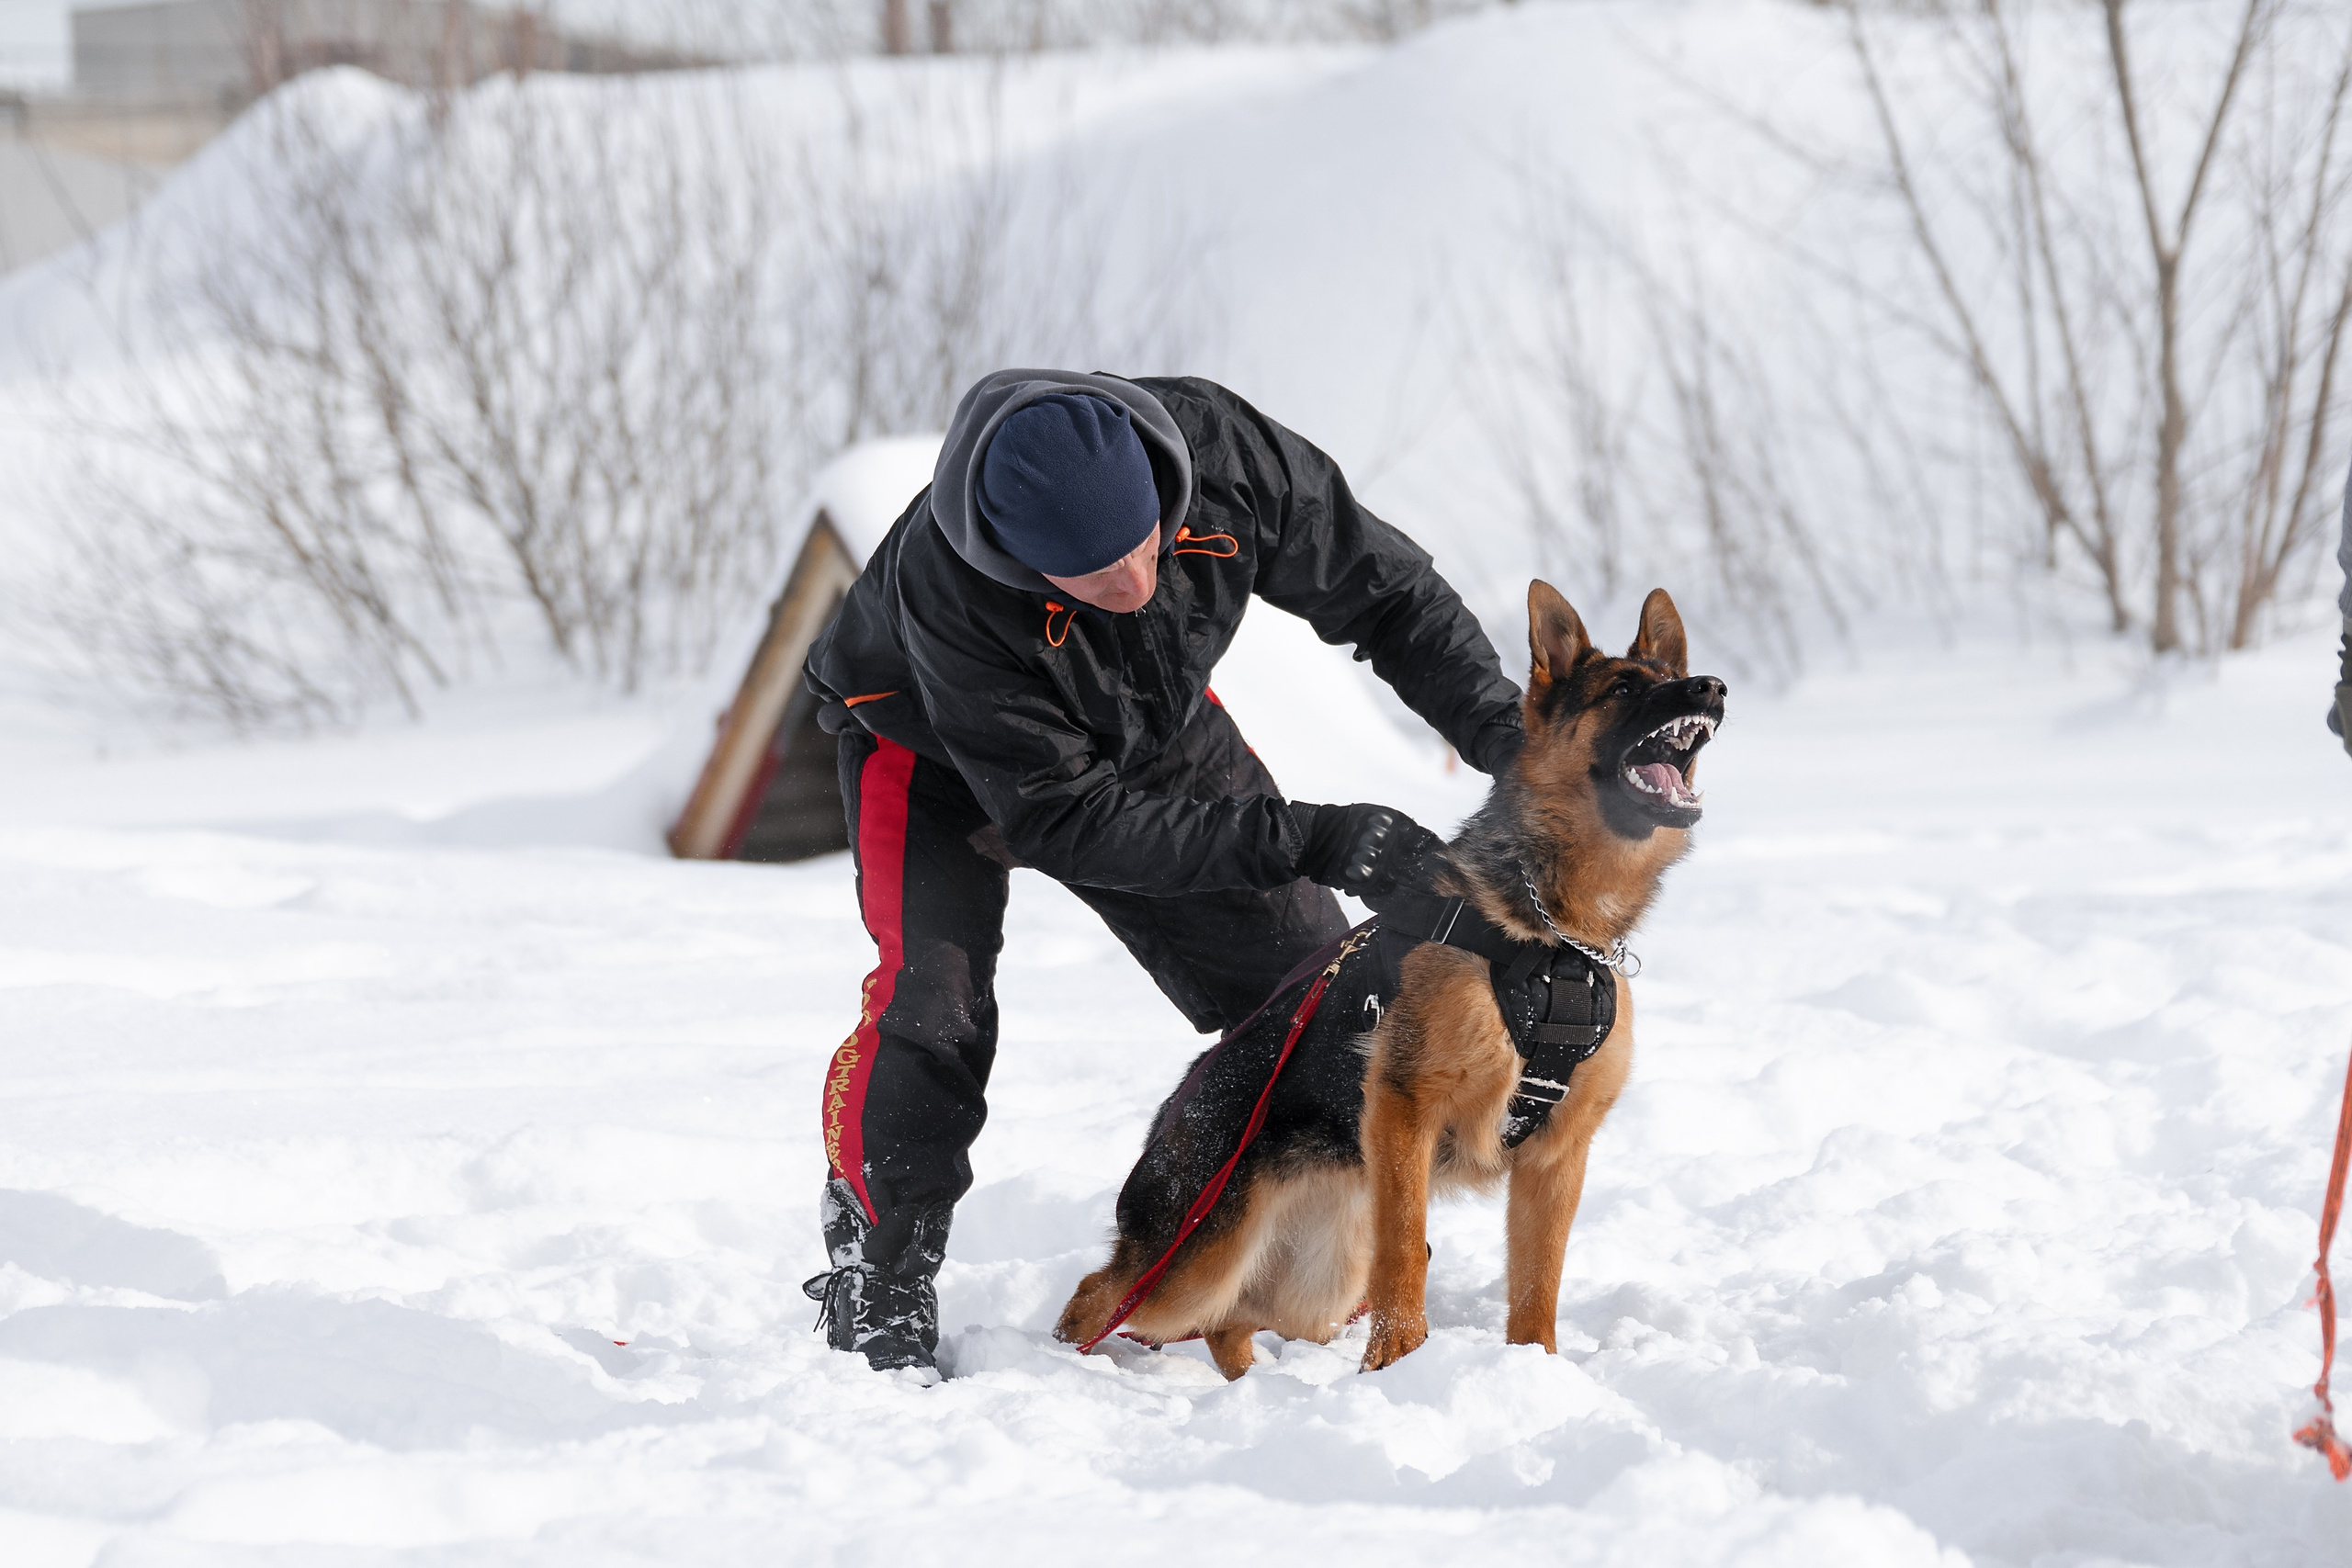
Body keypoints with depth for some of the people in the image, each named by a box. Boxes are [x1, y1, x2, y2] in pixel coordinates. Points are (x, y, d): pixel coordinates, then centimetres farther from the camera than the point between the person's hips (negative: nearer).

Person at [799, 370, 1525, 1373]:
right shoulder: (945, 590, -43)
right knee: (933, 1001, -24)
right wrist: (1307, 840, -41)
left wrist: (1502, 729, -31)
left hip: (1156, 728, 4)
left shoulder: (1219, 450, -34)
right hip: (942, 755, -4)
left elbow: (1384, 592, -17)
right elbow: (1066, 821, -37)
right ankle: (877, 1291, -4)